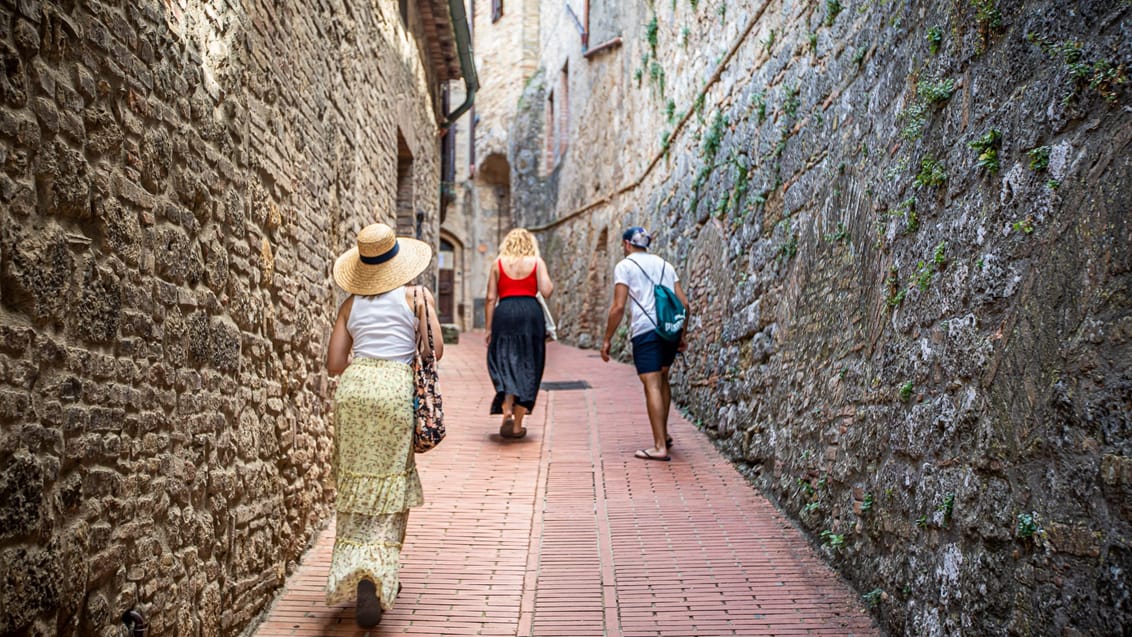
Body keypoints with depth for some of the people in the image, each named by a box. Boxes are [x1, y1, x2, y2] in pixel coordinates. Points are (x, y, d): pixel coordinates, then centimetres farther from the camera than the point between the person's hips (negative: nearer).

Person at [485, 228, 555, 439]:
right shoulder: (537, 262, 8)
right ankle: (517, 425, 9)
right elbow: (547, 292, -2)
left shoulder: (498, 264, 10)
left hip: (504, 313, 0)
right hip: (531, 312, 0)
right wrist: (548, 280, 19)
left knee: (503, 361, 7)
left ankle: (507, 408, -19)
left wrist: (488, 328, 9)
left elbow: (491, 298, 6)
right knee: (527, 365, 6)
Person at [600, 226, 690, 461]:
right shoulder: (665, 264, 18)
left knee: (652, 385, -7)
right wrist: (683, 334, 21)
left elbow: (618, 307, -8)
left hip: (646, 330, -6)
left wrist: (607, 339, -2)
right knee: (662, 379, 22)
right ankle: (664, 434, 31)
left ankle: (660, 446, -9)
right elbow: (684, 303, 12)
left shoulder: (624, 266, 1)